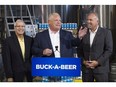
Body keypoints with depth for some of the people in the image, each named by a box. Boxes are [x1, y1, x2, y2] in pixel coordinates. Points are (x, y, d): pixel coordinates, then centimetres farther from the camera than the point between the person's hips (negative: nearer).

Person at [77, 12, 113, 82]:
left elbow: (109, 50, -6)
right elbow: (80, 50, 12)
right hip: (86, 68, 3)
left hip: (101, 68, -3)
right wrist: (83, 61, -4)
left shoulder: (106, 32, 0)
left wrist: (98, 62, -13)